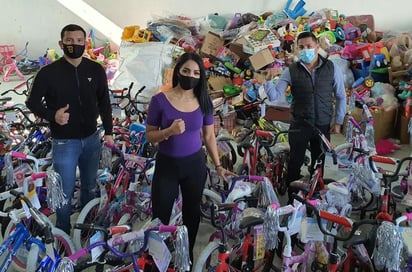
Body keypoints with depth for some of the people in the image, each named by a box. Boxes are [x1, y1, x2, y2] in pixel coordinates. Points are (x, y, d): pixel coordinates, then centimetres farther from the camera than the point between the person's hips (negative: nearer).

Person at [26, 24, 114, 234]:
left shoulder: (96, 70, -3)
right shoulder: (49, 72, -12)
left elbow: (104, 102, 8)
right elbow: (32, 102, -3)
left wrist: (108, 131, 6)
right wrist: (52, 115, -21)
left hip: (91, 139, 4)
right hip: (64, 142, -3)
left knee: (90, 187, 19)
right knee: (65, 192, 3)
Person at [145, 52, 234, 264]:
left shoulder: (203, 101, -4)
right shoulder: (160, 100, -12)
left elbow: (209, 136, 4)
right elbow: (150, 135, -7)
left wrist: (218, 165, 3)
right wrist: (169, 131, -26)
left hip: (195, 164, 3)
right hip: (166, 165, -2)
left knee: (192, 213, 17)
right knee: (160, 216, 6)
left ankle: (188, 257, 37)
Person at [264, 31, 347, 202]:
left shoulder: (331, 68, -4)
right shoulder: (291, 70, -6)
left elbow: (341, 96, 5)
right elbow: (273, 96, -9)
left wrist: (338, 121, 4)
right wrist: (269, 79, -28)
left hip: (323, 125, 1)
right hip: (299, 125, -1)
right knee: (295, 163, 5)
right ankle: (292, 198, 19)